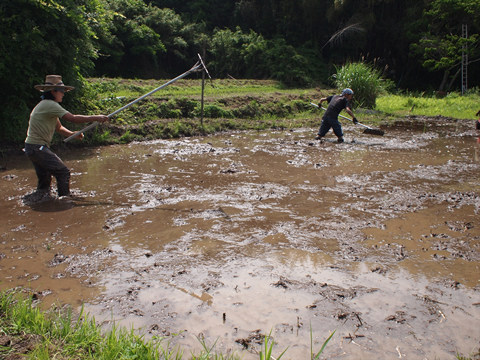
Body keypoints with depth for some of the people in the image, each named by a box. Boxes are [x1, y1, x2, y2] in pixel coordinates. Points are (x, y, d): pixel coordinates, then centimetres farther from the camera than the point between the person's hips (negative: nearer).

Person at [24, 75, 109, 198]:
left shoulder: (45, 105, 16)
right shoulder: (50, 105, -16)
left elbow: (58, 127, 19)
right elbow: (73, 118, -23)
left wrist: (72, 134, 4)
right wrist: (96, 118, -18)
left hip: (32, 147, 10)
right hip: (37, 148, -10)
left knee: (44, 178, 18)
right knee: (63, 172, -11)